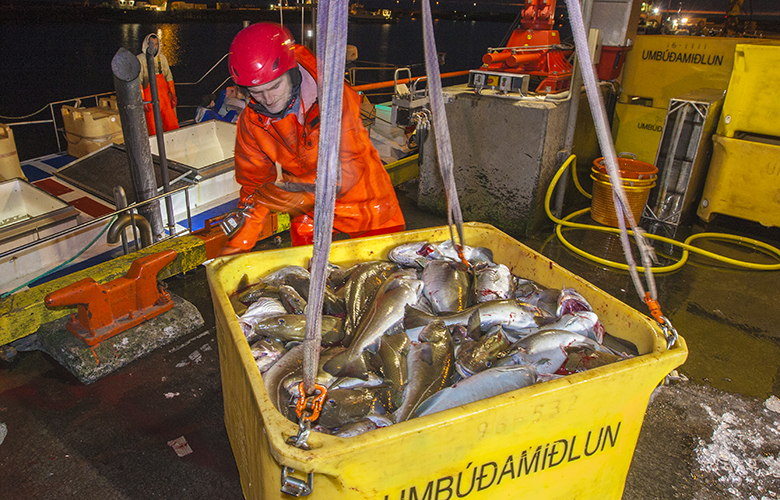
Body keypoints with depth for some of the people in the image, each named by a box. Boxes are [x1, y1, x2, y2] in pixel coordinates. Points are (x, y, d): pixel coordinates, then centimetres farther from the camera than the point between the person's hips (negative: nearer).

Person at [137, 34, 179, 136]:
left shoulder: (162, 57, 12)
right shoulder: (140, 59, -3)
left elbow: (169, 77, 14)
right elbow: (138, 82, -7)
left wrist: (173, 95, 6)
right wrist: (143, 101, -13)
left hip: (164, 96, 4)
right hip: (150, 98, -4)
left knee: (172, 124, 0)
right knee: (153, 128, -3)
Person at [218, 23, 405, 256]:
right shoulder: (251, 122, -9)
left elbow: (346, 171, -28)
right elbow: (253, 184, -2)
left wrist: (289, 187, -36)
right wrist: (237, 245, -9)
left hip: (364, 204, -2)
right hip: (310, 216, 3)